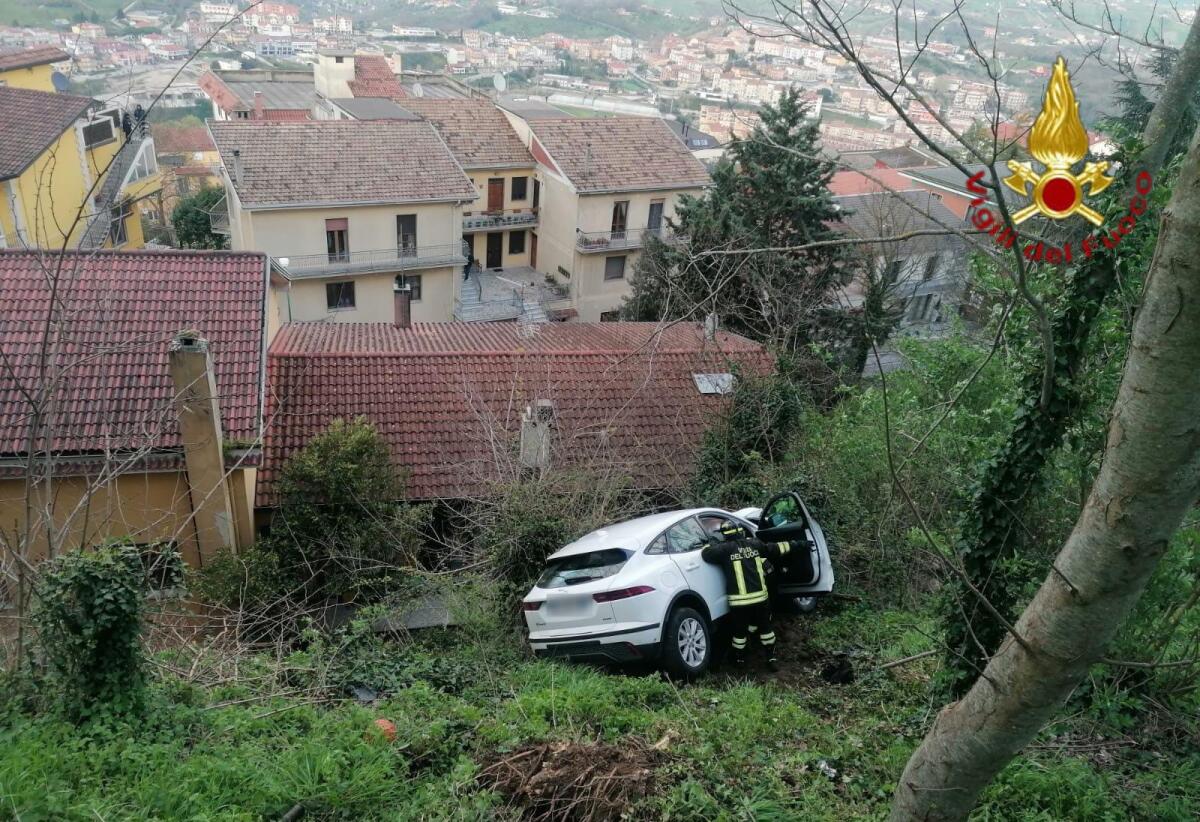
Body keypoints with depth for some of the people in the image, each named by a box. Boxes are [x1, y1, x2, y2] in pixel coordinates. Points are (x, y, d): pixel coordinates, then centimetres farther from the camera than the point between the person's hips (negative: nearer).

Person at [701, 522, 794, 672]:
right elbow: (775, 549, 19)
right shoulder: (754, 544, 6)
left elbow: (706, 554, -12)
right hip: (761, 596, 4)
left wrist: (714, 543, 7)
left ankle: (740, 659, 31)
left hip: (739, 600, -3)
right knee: (765, 627, 19)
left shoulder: (726, 549, -9)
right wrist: (792, 545, 34)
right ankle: (772, 658, 26)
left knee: (739, 631, 15)